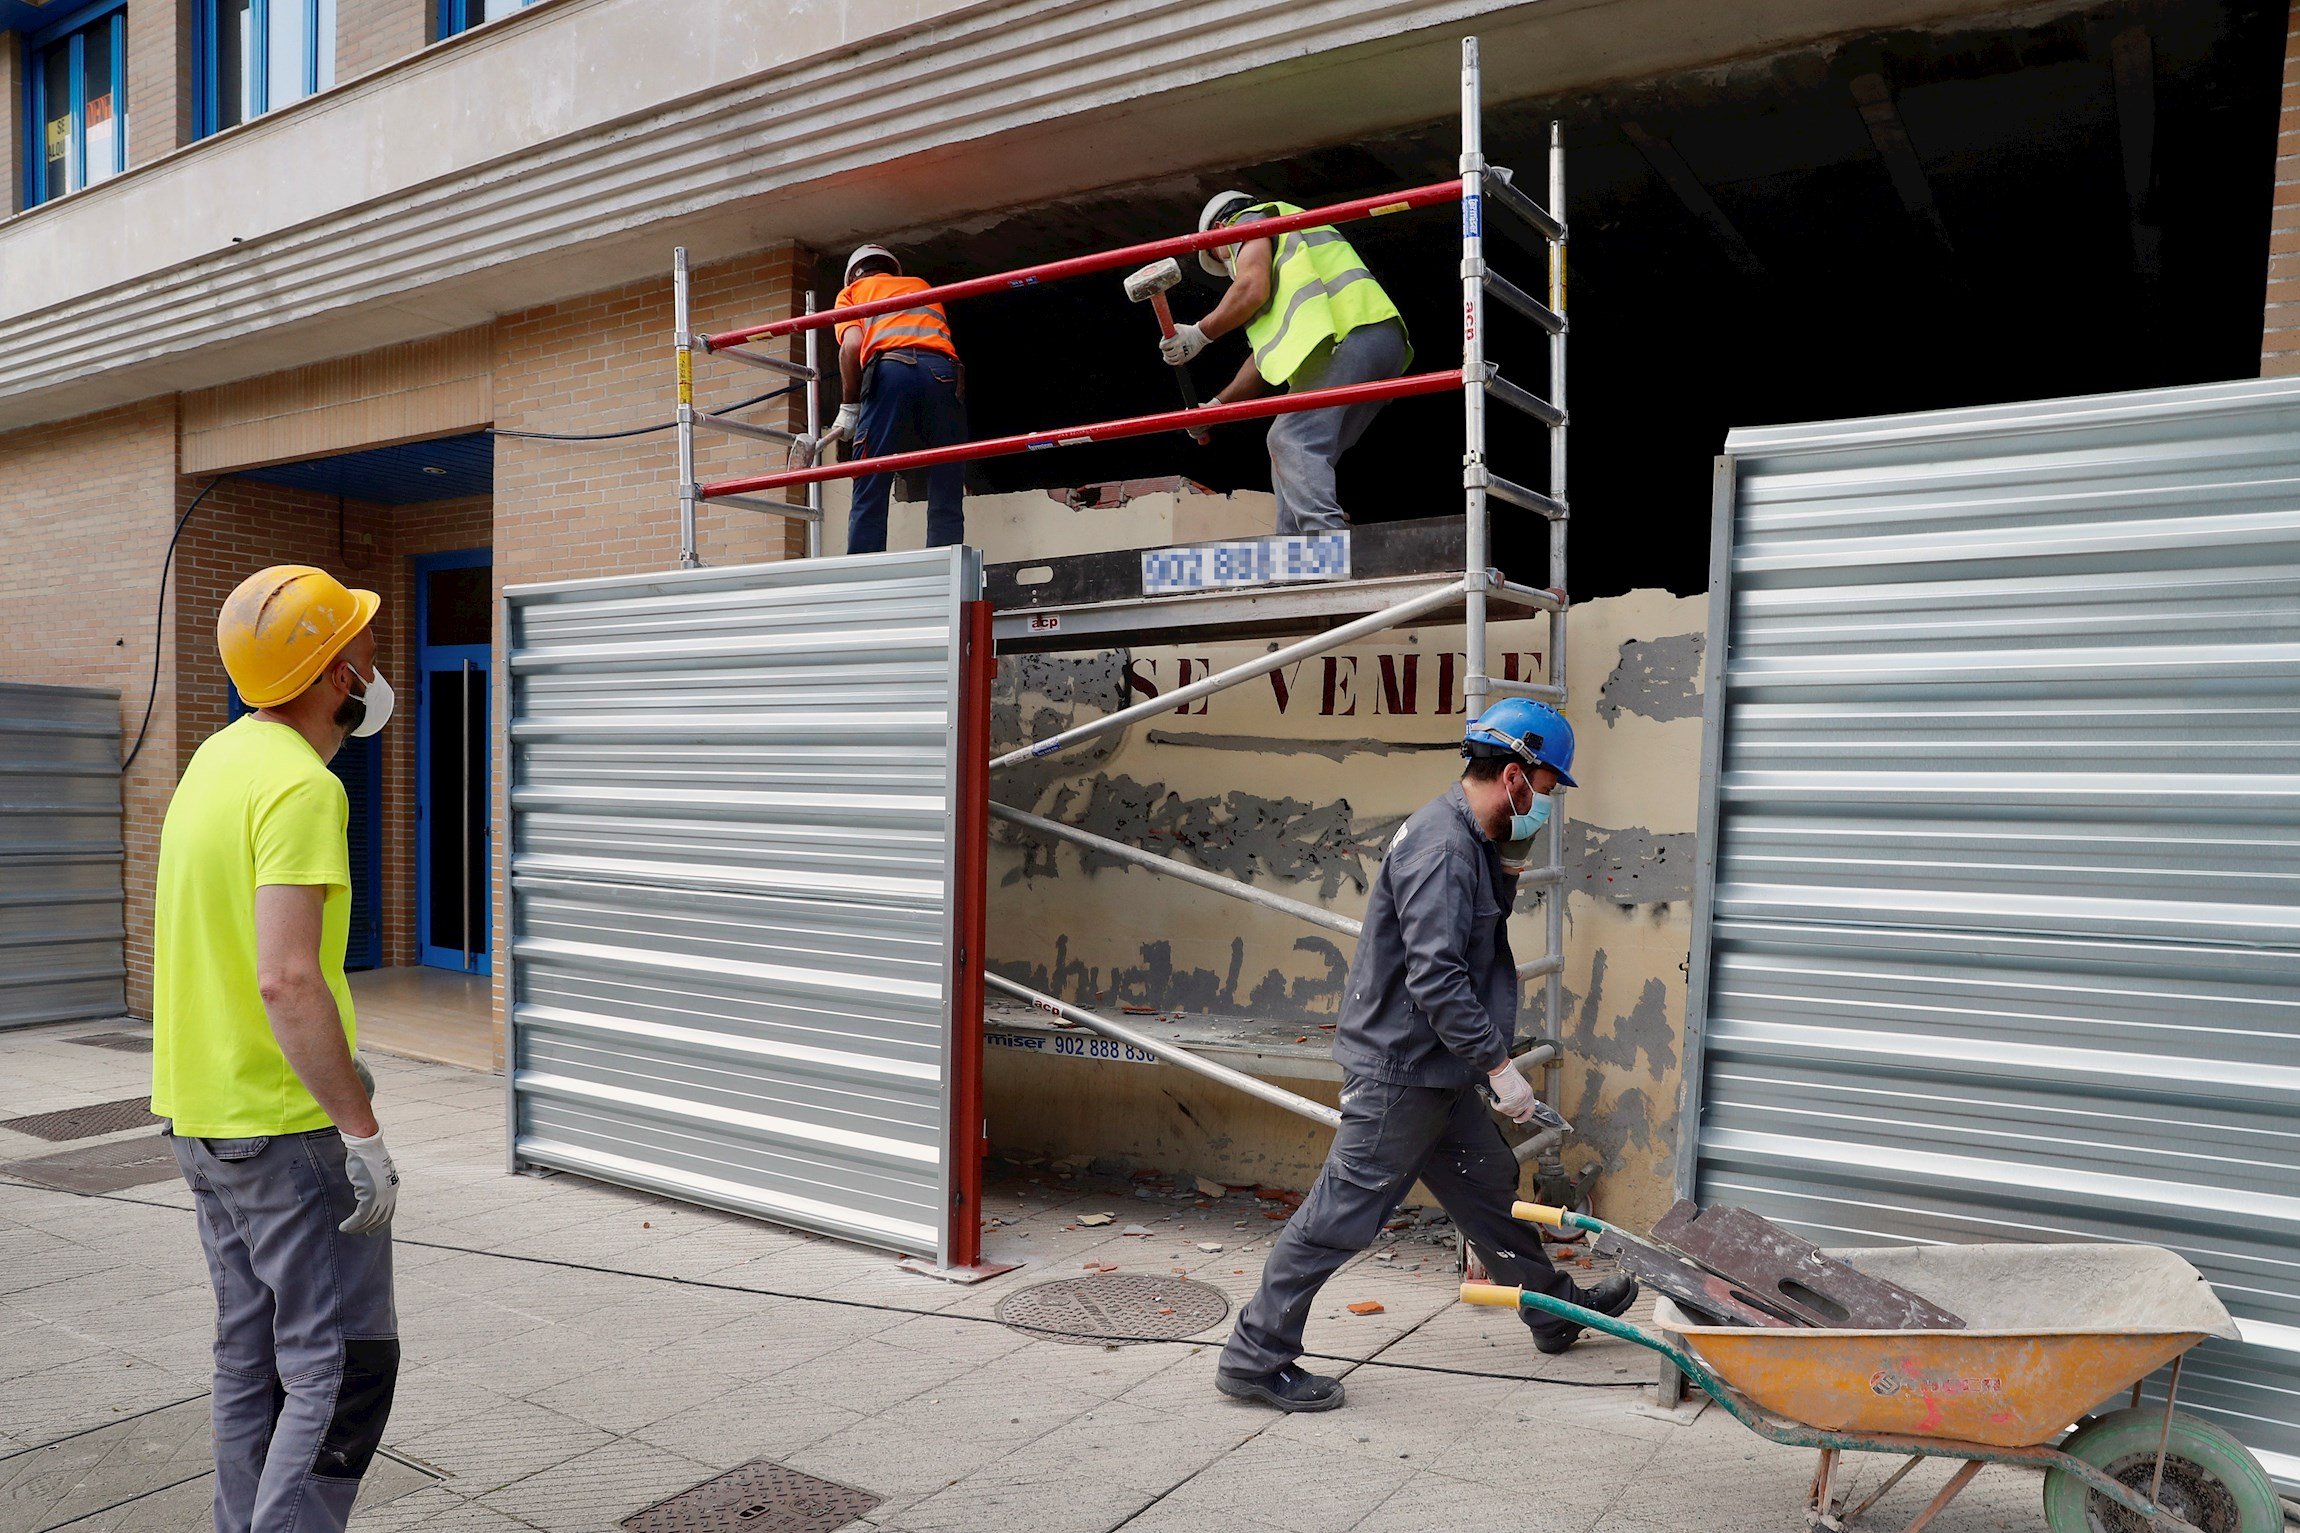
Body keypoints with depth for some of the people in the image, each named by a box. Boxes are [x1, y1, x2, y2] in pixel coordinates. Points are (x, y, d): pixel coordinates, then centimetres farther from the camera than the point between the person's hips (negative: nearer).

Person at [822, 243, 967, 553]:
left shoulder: (852, 291, 25)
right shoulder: (921, 286, 37)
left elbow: (852, 345, 6)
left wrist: (849, 408, 10)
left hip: (890, 369, -2)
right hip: (944, 372, 3)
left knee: (869, 499, -3)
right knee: (946, 502, 2)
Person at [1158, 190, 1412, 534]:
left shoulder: (1248, 221, 16)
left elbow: (1253, 288, -6)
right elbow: (1269, 356, 34)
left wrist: (1200, 334, 5)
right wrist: (1215, 406, 32)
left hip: (1349, 338, -9)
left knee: (1290, 439, -21)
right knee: (1301, 454, 8)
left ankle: (1326, 539, -38)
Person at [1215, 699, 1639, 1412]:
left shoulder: (1472, 843, 11)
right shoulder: (1442, 845, -21)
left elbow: (1483, 925, 18)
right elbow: (1435, 977, -27)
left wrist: (1507, 867, 5)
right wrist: (1500, 1065, -21)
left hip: (1436, 1071, 10)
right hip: (1400, 1067, -10)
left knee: (1489, 1185, 23)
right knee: (1342, 1214, -3)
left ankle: (1555, 1308, 43)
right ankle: (1255, 1357, 8)